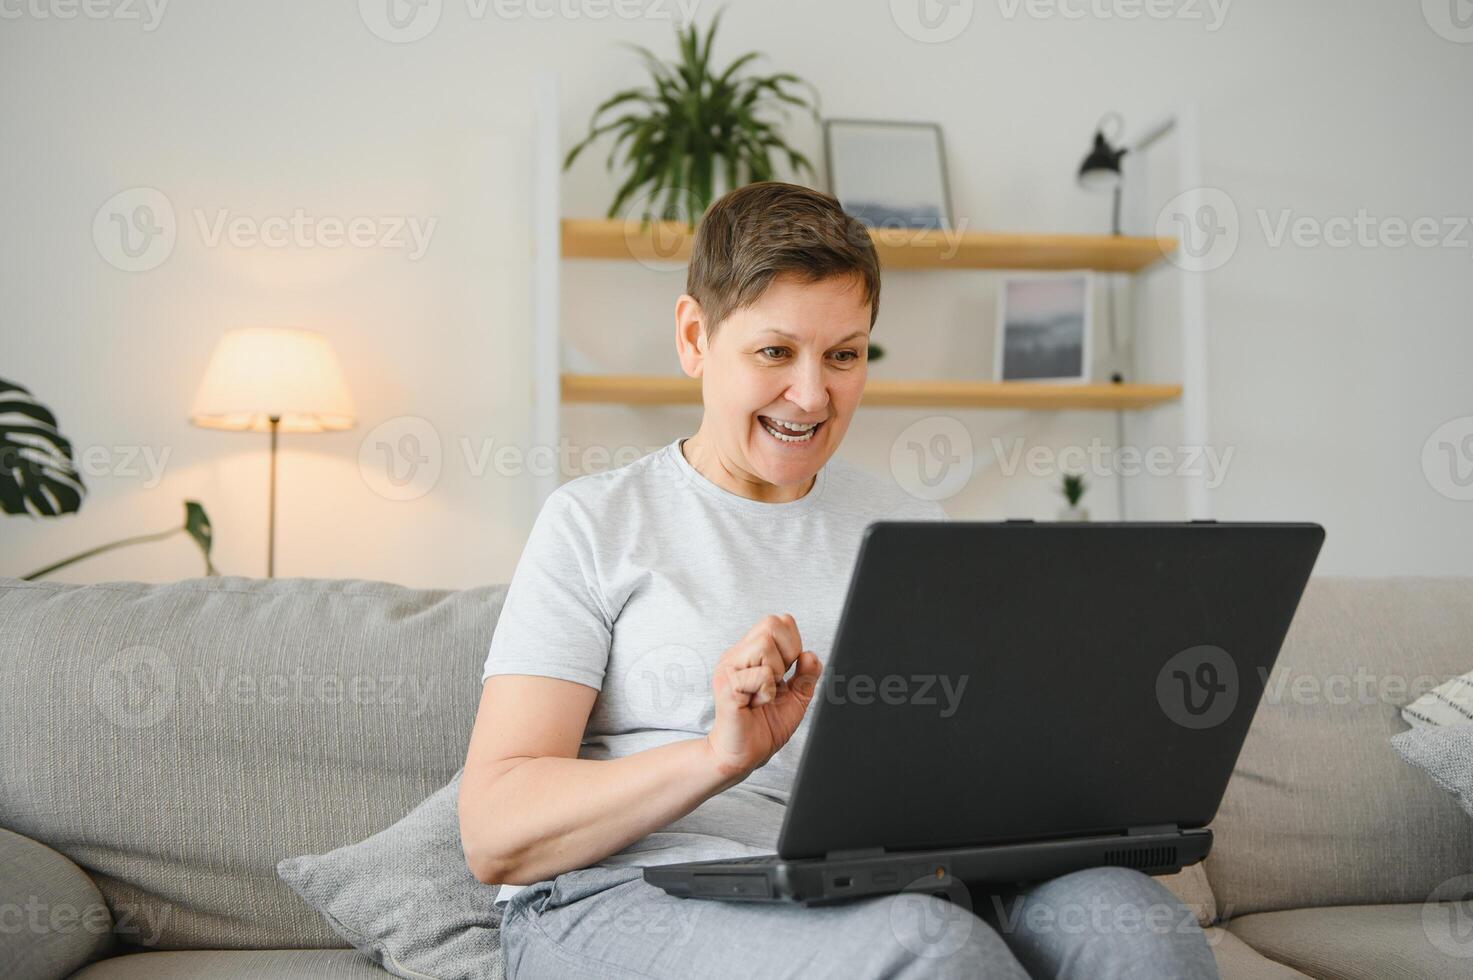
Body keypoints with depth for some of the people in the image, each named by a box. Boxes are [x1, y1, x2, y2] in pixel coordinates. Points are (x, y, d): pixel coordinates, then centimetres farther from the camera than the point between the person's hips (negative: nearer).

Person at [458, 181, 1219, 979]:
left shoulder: (915, 531, 19)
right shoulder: (595, 523, 5)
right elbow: (493, 837, -5)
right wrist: (718, 756, -20)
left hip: (868, 898, 5)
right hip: (619, 904, -4)